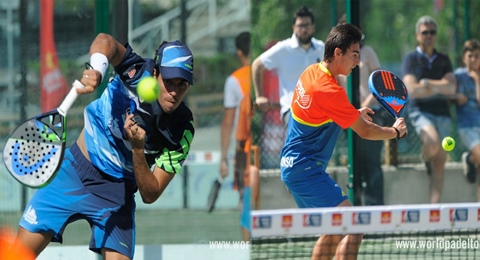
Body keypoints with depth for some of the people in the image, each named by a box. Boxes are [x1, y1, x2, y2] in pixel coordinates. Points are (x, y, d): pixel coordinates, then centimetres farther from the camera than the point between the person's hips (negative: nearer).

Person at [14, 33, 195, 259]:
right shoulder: (139, 73, -18)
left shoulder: (182, 133, -16)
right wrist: (96, 69, -58)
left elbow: (150, 195, -15)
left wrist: (138, 149, -30)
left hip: (116, 192, 0)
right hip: (74, 170, 0)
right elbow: (106, 41, -37)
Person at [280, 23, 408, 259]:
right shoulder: (330, 91, -22)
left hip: (292, 165, 11)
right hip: (306, 169, -11)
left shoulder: (312, 72, 6)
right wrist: (396, 131, 6)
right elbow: (365, 132, -12)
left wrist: (354, 114, 14)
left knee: (334, 230, 22)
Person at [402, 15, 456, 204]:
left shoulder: (443, 60, 15)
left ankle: (434, 203, -1)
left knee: (440, 160, -2)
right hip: (420, 111, -4)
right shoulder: (411, 59, 3)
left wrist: (427, 83, -8)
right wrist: (440, 88, -8)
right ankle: (425, 159, 5)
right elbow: (412, 91, -10)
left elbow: (451, 88, 1)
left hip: (442, 112, 4)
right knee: (433, 143, -31)